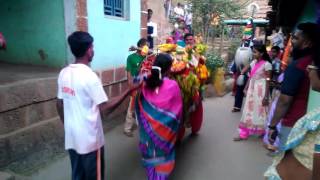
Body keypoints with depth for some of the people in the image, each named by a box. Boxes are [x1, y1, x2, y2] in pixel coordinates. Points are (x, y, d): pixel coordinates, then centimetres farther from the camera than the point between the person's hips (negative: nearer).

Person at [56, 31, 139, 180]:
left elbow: (59, 105, 8)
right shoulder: (89, 76, -22)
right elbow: (106, 108, -20)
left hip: (71, 137, 7)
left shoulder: (63, 73, 0)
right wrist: (129, 91, -13)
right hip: (90, 140, -7)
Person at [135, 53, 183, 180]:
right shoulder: (173, 85, -20)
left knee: (150, 153, 22)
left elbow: (139, 106, 1)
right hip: (165, 128, -3)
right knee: (163, 153, 16)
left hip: (148, 127, 4)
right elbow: (177, 110, -9)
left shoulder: (146, 83, -10)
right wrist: (175, 124, 10)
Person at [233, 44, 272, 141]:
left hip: (261, 90, -6)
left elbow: (268, 81, -13)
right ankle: (244, 134, 17)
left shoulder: (266, 64, -13)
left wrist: (266, 96, -15)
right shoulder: (253, 62, 7)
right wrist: (246, 88, 10)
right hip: (252, 89, 6)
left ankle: (262, 133, 27)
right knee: (249, 111, 9)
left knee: (259, 112, 6)